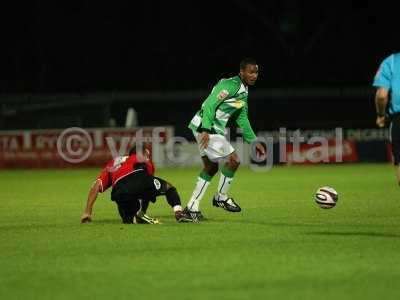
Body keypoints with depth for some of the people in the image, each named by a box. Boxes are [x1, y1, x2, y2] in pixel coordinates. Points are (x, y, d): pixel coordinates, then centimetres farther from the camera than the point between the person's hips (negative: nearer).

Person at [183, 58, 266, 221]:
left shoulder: (244, 91, 16)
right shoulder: (230, 85, -16)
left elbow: (242, 120, 24)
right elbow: (210, 104, -23)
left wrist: (254, 141, 22)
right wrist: (206, 130, -31)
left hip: (214, 129, 11)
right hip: (205, 128, -11)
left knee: (211, 167, 15)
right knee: (233, 160, -10)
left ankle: (192, 208, 18)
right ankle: (221, 197, 8)